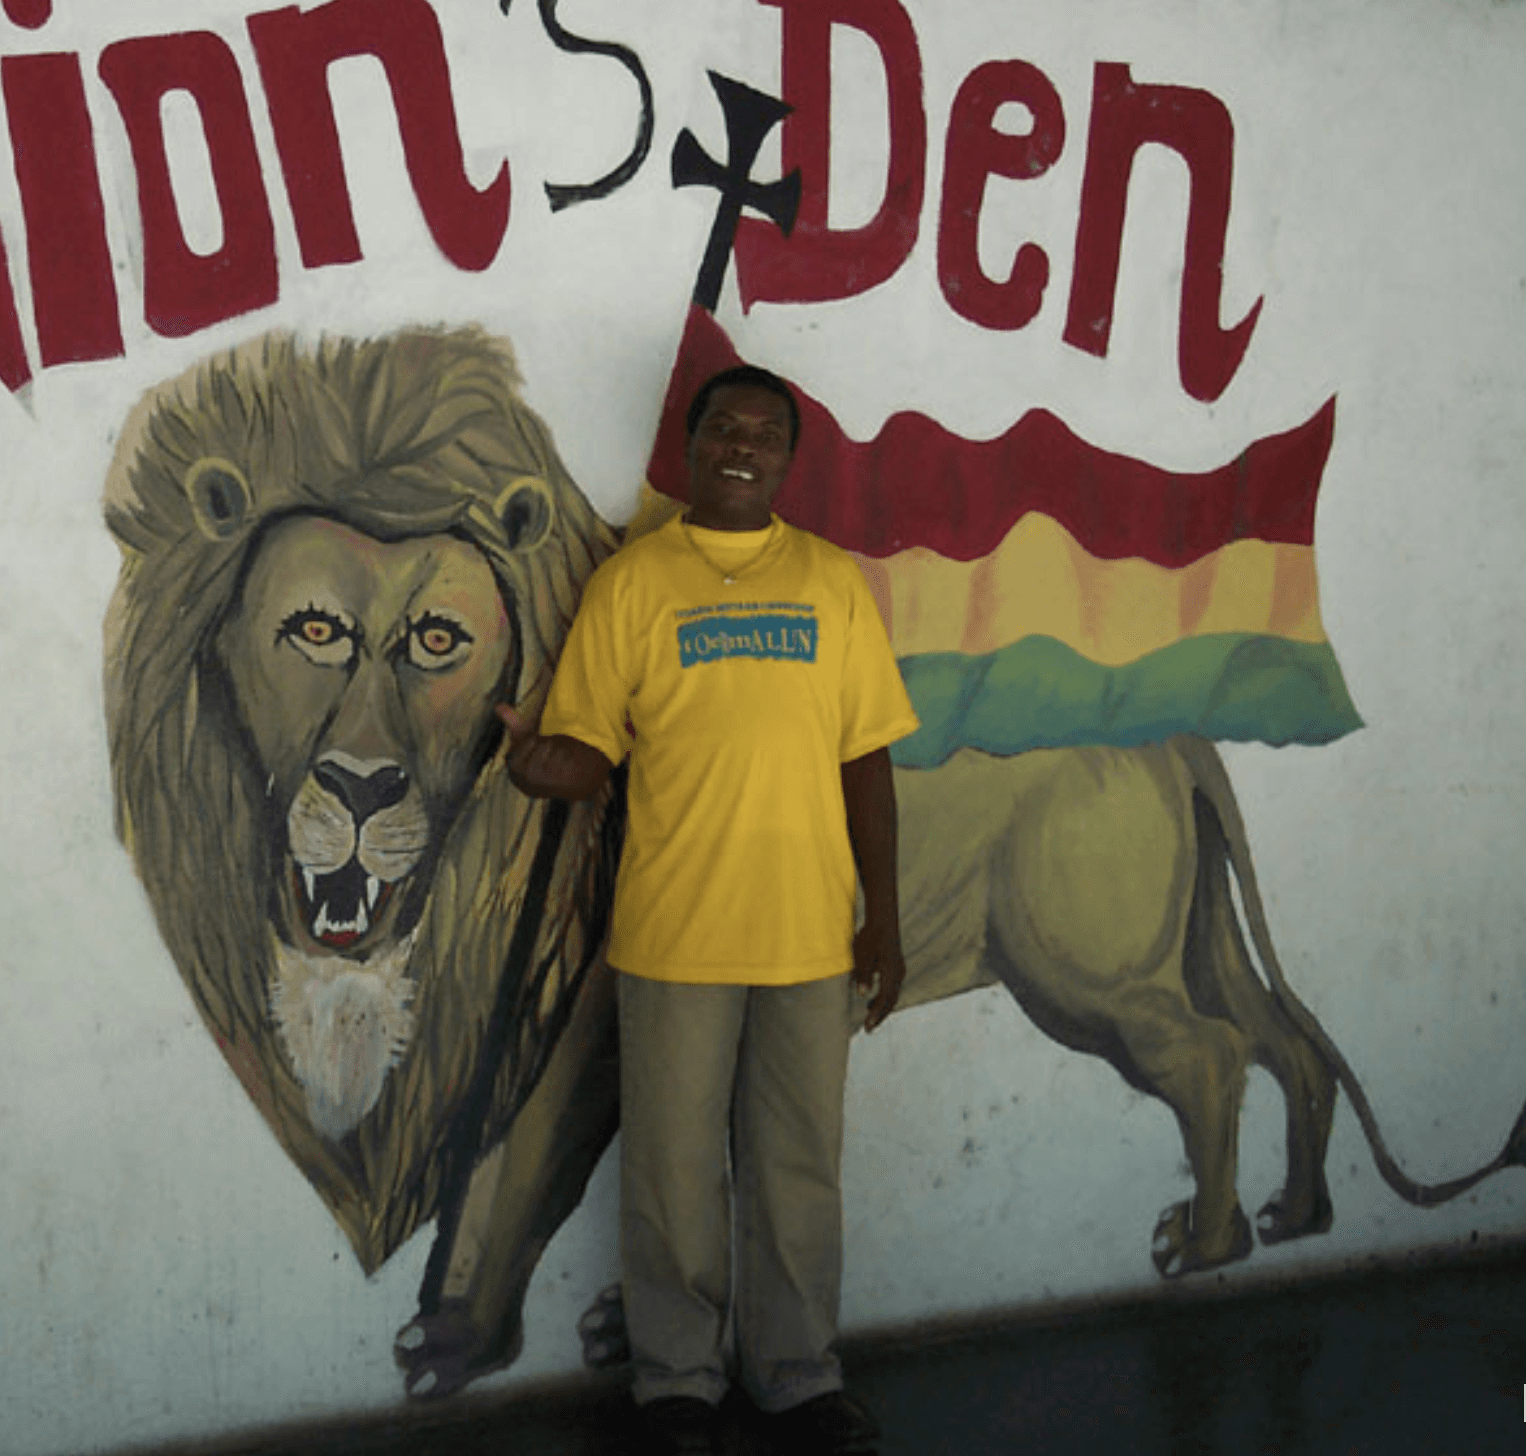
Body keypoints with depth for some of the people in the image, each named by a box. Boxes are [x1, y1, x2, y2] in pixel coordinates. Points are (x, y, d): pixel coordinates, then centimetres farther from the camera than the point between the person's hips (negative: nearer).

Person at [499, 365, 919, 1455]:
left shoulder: (834, 581, 7)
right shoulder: (631, 581, 1)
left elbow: (867, 761, 7)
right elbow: (589, 753, -2)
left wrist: (884, 923, 4)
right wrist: (542, 763, -26)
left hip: (812, 935, 2)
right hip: (674, 936, -2)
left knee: (801, 1167, 12)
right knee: (676, 1168, 8)